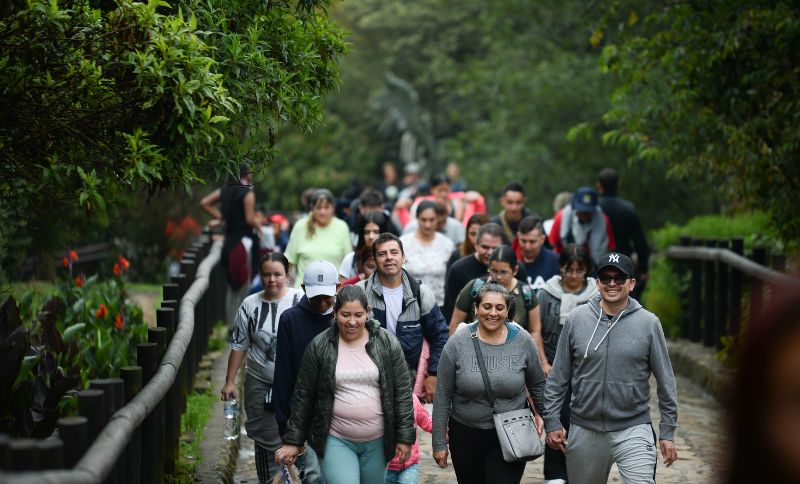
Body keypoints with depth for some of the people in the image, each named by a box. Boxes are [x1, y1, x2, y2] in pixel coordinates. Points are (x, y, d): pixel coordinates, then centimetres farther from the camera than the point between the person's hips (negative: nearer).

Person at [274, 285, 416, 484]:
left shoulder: (387, 343, -2)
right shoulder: (319, 346, -4)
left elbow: (402, 392, 1)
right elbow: (304, 396, 2)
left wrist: (405, 437, -2)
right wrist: (293, 441, 3)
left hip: (377, 442, 2)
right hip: (336, 441, -2)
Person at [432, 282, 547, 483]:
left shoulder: (523, 341, -5)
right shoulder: (458, 343, -8)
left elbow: (538, 384, 12)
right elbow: (443, 397, -3)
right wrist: (439, 443, -2)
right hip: (466, 434, 1)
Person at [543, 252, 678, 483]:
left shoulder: (648, 323, -2)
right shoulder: (576, 319, 1)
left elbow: (665, 380, 2)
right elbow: (558, 376, 6)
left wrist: (668, 432, 1)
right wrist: (552, 421, 2)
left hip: (634, 430, -2)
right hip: (584, 432, 2)